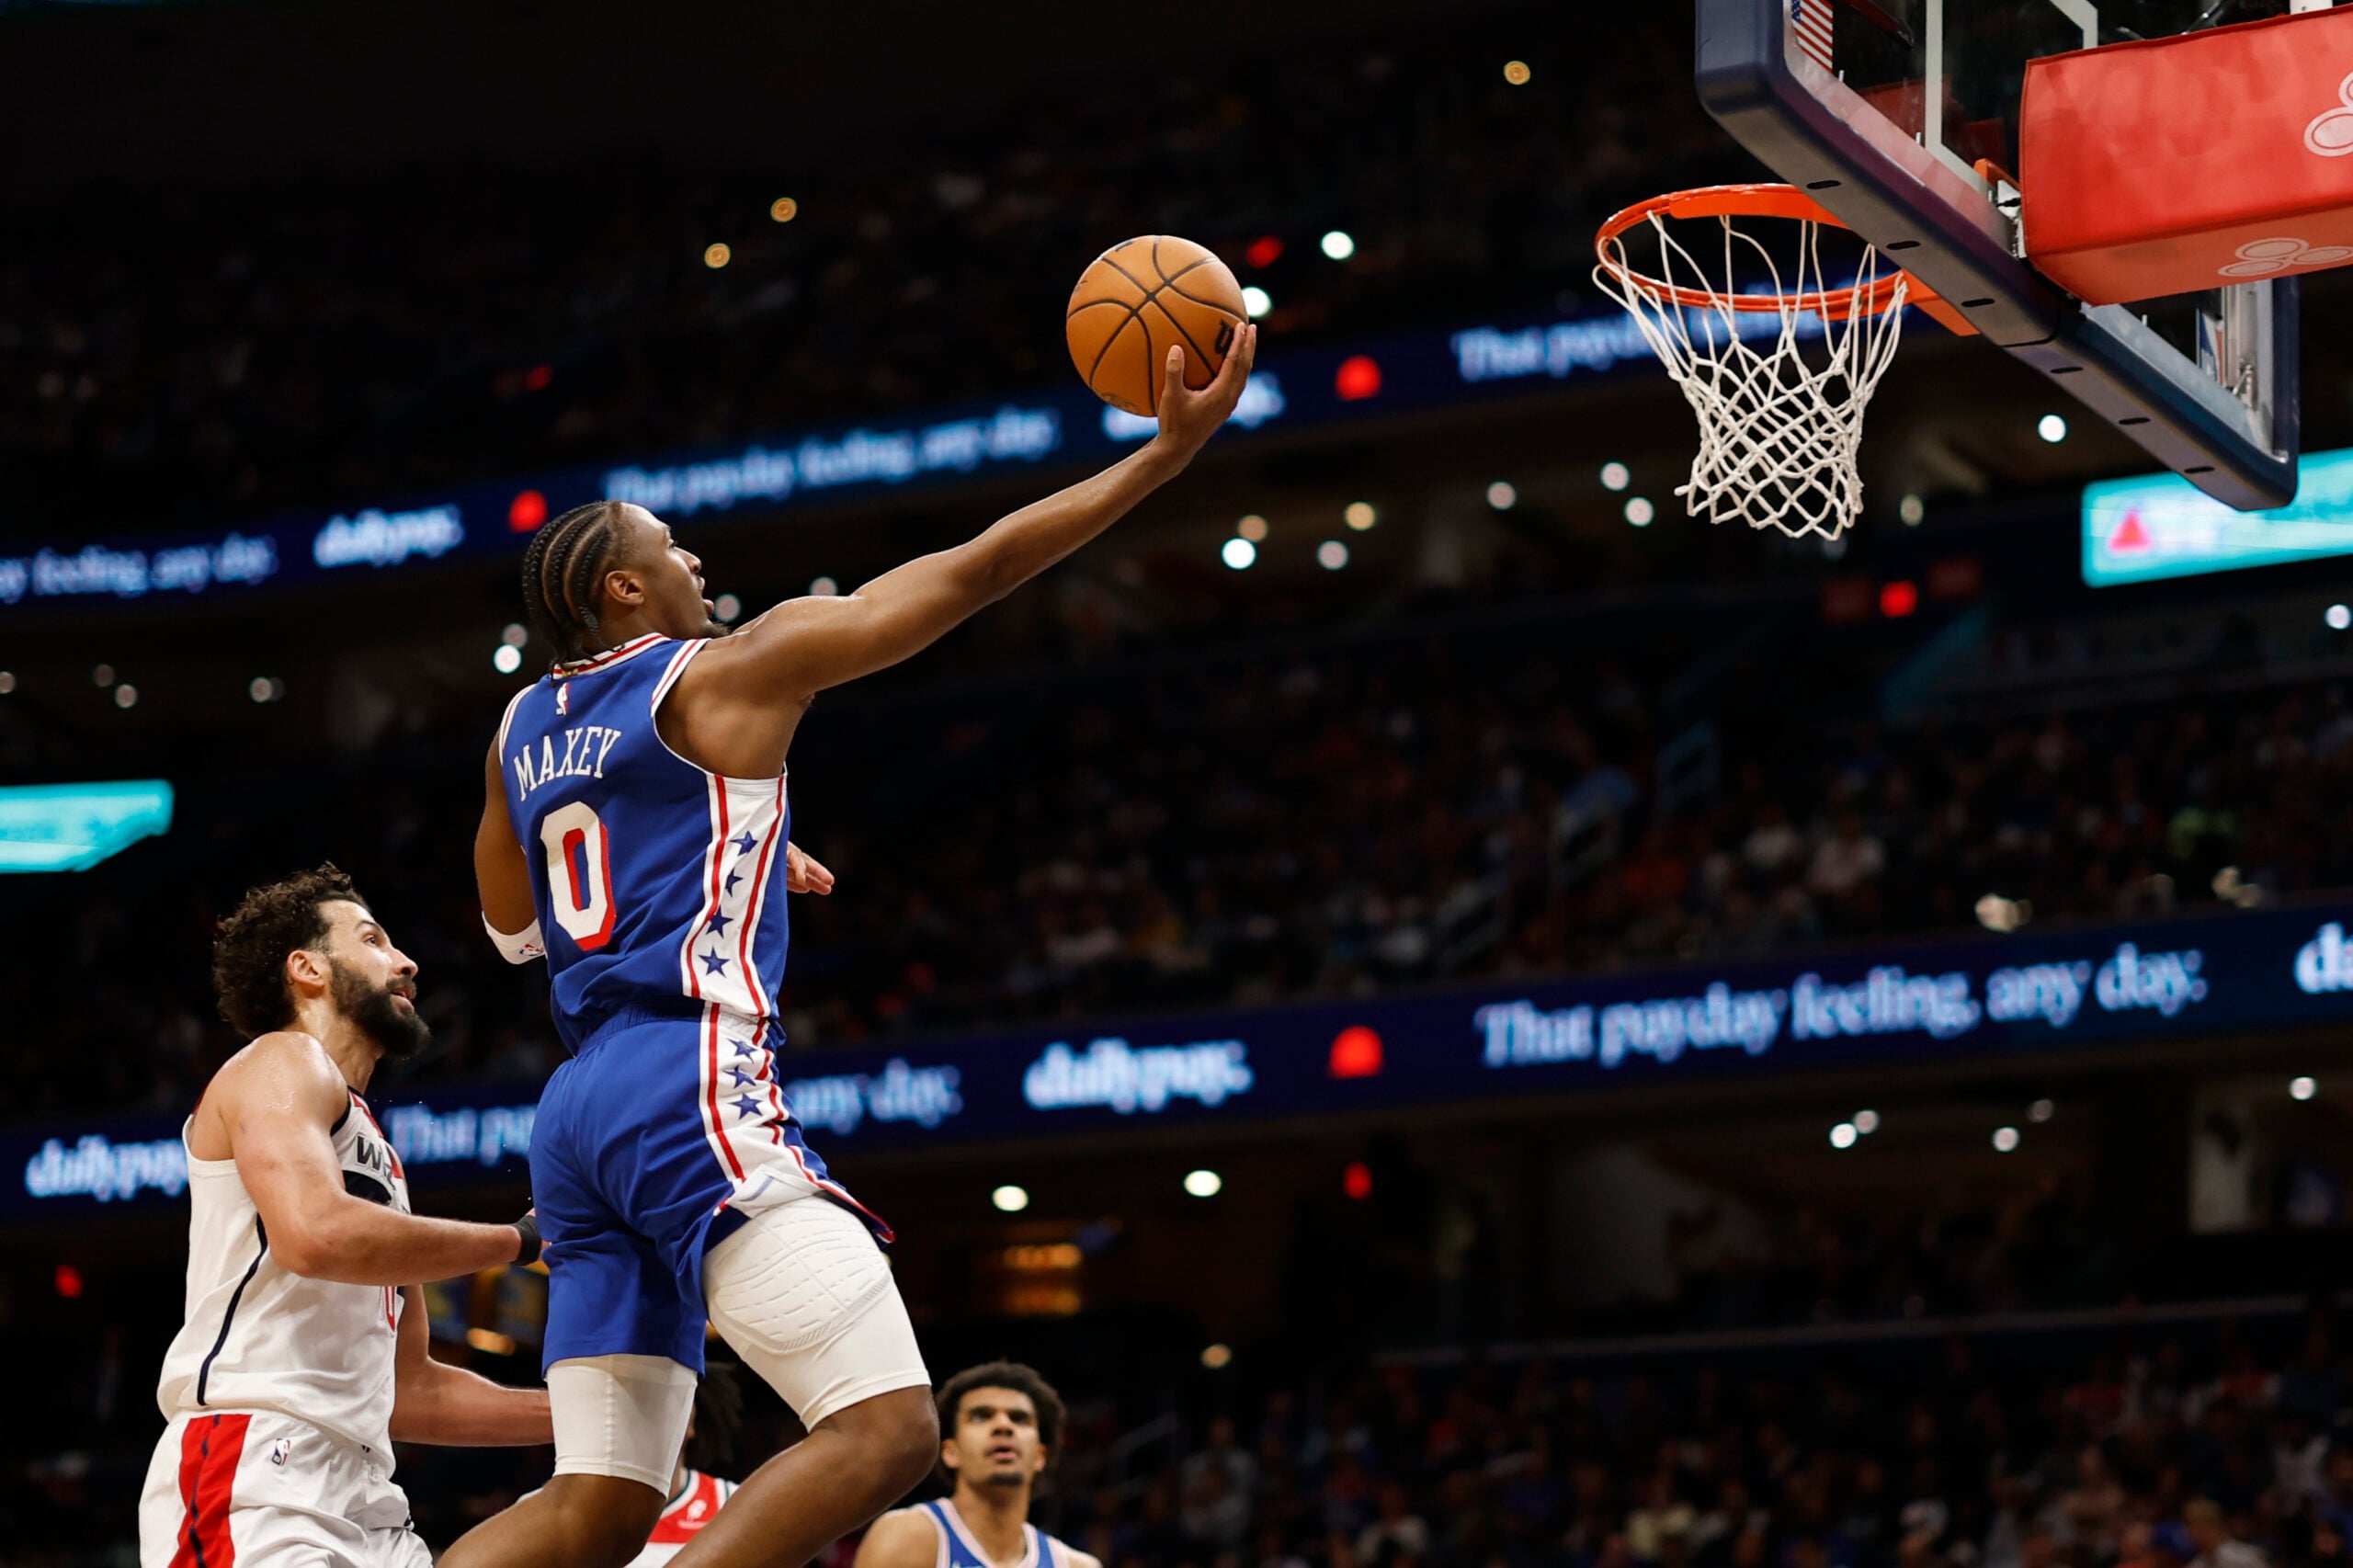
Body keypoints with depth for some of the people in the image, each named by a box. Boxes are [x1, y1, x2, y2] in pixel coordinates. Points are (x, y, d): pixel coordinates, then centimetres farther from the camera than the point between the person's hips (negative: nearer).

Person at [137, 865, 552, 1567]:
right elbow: (315, 1233, -19)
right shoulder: (283, 1063, 2)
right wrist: (520, 1240, -9)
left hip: (360, 1500, 10)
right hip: (254, 1477, -10)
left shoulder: (377, 1158, 28)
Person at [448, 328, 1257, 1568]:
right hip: (695, 1092, -8)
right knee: (887, 1425, -14)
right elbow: (978, 570, 1)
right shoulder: (728, 672, 1)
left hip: (581, 1114, 8)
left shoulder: (525, 726, 19)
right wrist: (1167, 451, 5)